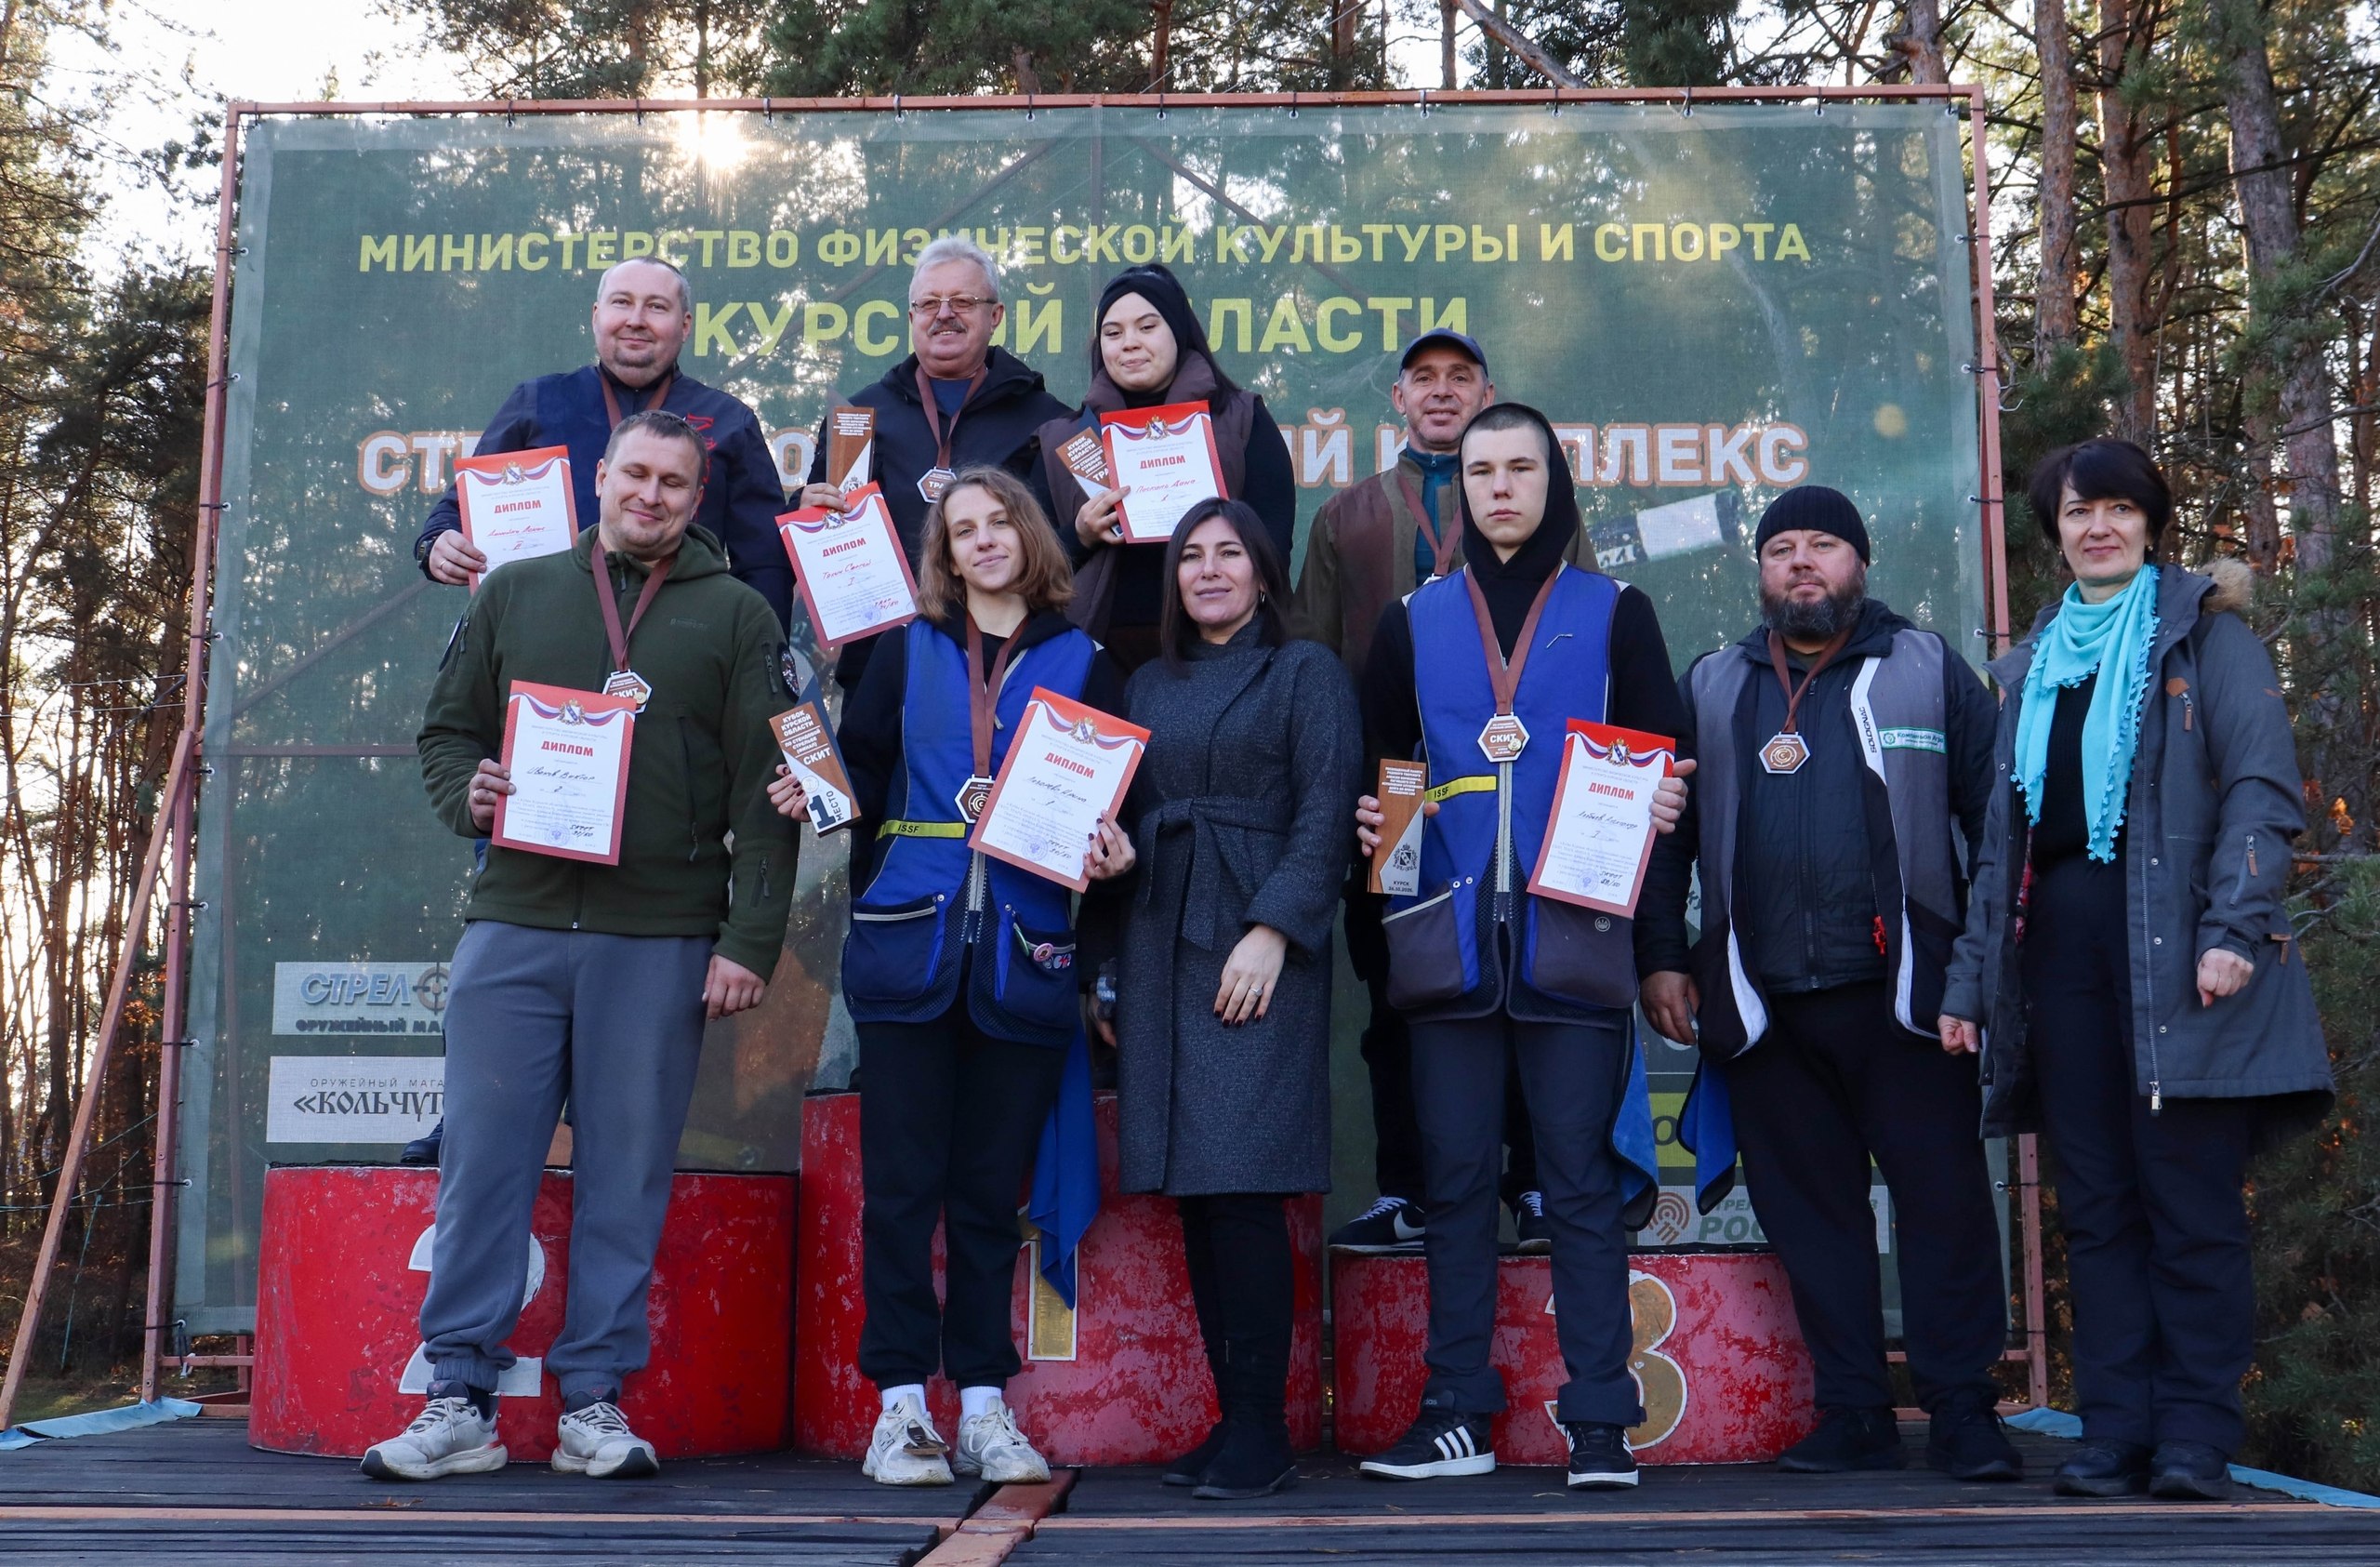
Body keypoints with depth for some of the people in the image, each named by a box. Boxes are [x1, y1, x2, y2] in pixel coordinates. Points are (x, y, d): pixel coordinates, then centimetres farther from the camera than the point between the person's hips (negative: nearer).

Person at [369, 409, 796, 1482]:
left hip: (661, 942, -1)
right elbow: (447, 729, 19)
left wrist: (750, 940, -6)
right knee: (484, 1160, 2)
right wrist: (466, 796, -4)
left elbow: (763, 792, 2)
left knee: (627, 1176, 3)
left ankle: (594, 1401, 12)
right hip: (514, 923, 2)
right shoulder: (514, 595, 15)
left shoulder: (736, 617, 7)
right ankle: (459, 1402, 10)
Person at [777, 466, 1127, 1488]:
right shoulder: (908, 652, 12)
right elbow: (861, 771, 11)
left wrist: (1110, 852, -10)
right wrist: (813, 795, -9)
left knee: (991, 1189, 5)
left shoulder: (1081, 663, 10)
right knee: (901, 1182, -1)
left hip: (1024, 953, 0)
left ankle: (985, 1406, 13)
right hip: (909, 945, 0)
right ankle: (901, 1407, 7)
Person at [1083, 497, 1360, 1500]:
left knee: (1244, 1189, -10)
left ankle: (1261, 1434, -4)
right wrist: (1109, 962, 13)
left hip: (1257, 949, -5)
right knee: (1192, 1191, 3)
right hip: (1160, 947, 5)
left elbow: (1324, 815, -4)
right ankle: (1233, 1419, 10)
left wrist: (1272, 928, -16)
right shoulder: (1149, 686, 21)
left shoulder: (1306, 674, 5)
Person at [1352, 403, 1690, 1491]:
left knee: (1581, 1177, -1)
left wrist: (1660, 809, -14)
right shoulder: (1413, 620, 14)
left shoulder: (1613, 613, 9)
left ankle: (1599, 1421, 5)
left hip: (1572, 933, -2)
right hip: (1452, 933, 2)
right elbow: (1378, 763, 17)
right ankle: (1455, 1417, 12)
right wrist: (1373, 820, -3)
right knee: (1455, 1178, 4)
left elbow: (1663, 758, 7)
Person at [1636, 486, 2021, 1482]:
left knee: (1943, 1199, -2)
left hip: (1902, 991, -2)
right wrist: (1662, 958, 6)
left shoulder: (1929, 671, 8)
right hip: (1762, 1003, 2)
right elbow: (1666, 830, 13)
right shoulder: (1710, 689, 15)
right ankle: (1853, 1415, 15)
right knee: (1809, 1210, 6)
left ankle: (1962, 1410, 7)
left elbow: (1997, 815, 5)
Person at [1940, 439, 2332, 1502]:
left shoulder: (2203, 634, 6)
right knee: (2095, 1204, 5)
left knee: (2190, 1202, -3)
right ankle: (2115, 1433, 9)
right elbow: (2002, 834, 20)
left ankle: (2195, 1438, 3)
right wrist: (1969, 979, 14)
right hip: (2060, 940, 5)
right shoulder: (2033, 664, 21)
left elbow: (2262, 787, -5)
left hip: (2171, 937, -5)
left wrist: (2233, 927, -18)